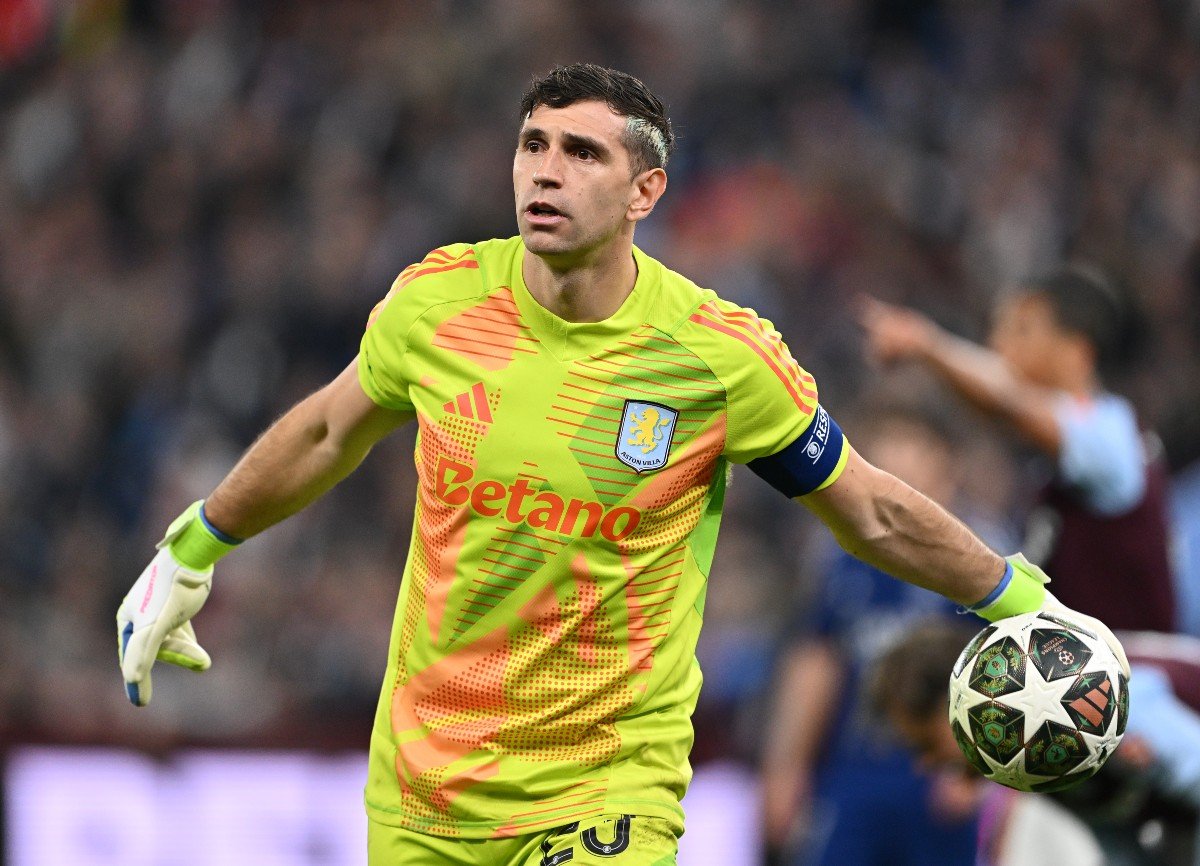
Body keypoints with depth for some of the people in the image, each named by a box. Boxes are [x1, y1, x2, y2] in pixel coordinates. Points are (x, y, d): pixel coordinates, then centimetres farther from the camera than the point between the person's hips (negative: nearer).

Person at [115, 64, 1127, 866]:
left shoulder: (721, 355, -12)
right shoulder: (437, 300, -5)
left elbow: (873, 514, 4)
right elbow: (331, 432, 16)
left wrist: (1026, 604, 9)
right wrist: (189, 556, 25)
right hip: (420, 782, 3)